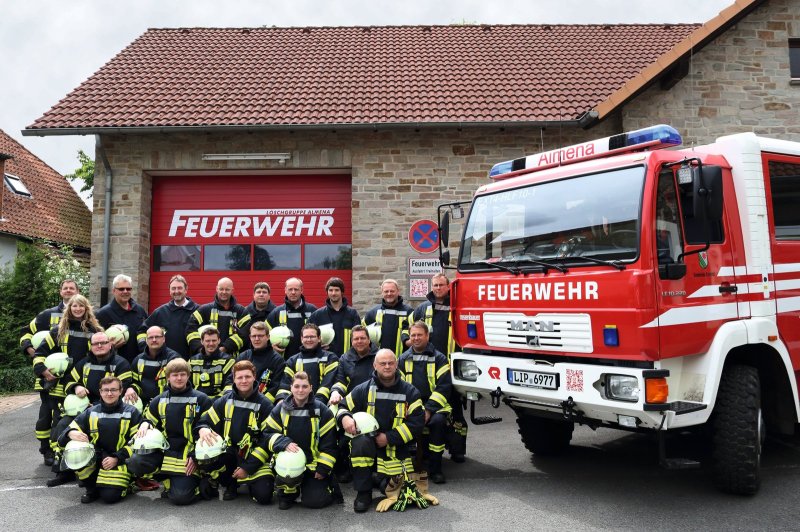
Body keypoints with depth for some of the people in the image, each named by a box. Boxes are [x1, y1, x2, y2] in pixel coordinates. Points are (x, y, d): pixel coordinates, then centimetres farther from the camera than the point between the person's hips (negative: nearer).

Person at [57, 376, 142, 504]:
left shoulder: (131, 413, 0)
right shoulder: (90, 413, 8)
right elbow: (70, 430, 2)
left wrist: (117, 458, -15)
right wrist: (71, 433, -23)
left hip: (119, 461, -4)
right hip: (95, 459, 4)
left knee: (110, 496, -26)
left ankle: (124, 483, 12)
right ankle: (92, 489, -3)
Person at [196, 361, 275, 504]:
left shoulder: (265, 405, -8)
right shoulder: (225, 401, 2)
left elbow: (269, 439, -10)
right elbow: (205, 421, 4)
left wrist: (248, 467, -14)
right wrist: (203, 429, -23)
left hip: (254, 458, -3)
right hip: (228, 453, 3)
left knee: (263, 495, -23)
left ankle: (250, 480, 16)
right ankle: (231, 484, 3)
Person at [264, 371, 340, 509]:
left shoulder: (321, 410, -4)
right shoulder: (280, 408, -1)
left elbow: (329, 443, -3)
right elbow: (268, 433, -3)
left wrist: (323, 469, -8)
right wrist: (285, 444, -22)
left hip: (314, 464, 0)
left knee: (315, 500, -12)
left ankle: (329, 483, 22)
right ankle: (287, 492, 0)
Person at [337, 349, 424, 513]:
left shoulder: (410, 392, -2)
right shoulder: (363, 390, 0)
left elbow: (417, 422, -8)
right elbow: (343, 407, 5)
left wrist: (389, 438, -16)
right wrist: (345, 418, -20)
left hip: (397, 451, 0)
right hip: (369, 444, 0)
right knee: (360, 442, -34)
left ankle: (384, 477, 28)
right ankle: (363, 493, -16)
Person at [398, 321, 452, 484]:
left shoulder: (439, 358, 3)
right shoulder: (404, 359, 13)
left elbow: (444, 386, -6)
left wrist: (429, 410, -16)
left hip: (434, 404, -2)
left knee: (438, 420, -34)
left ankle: (435, 468, -16)